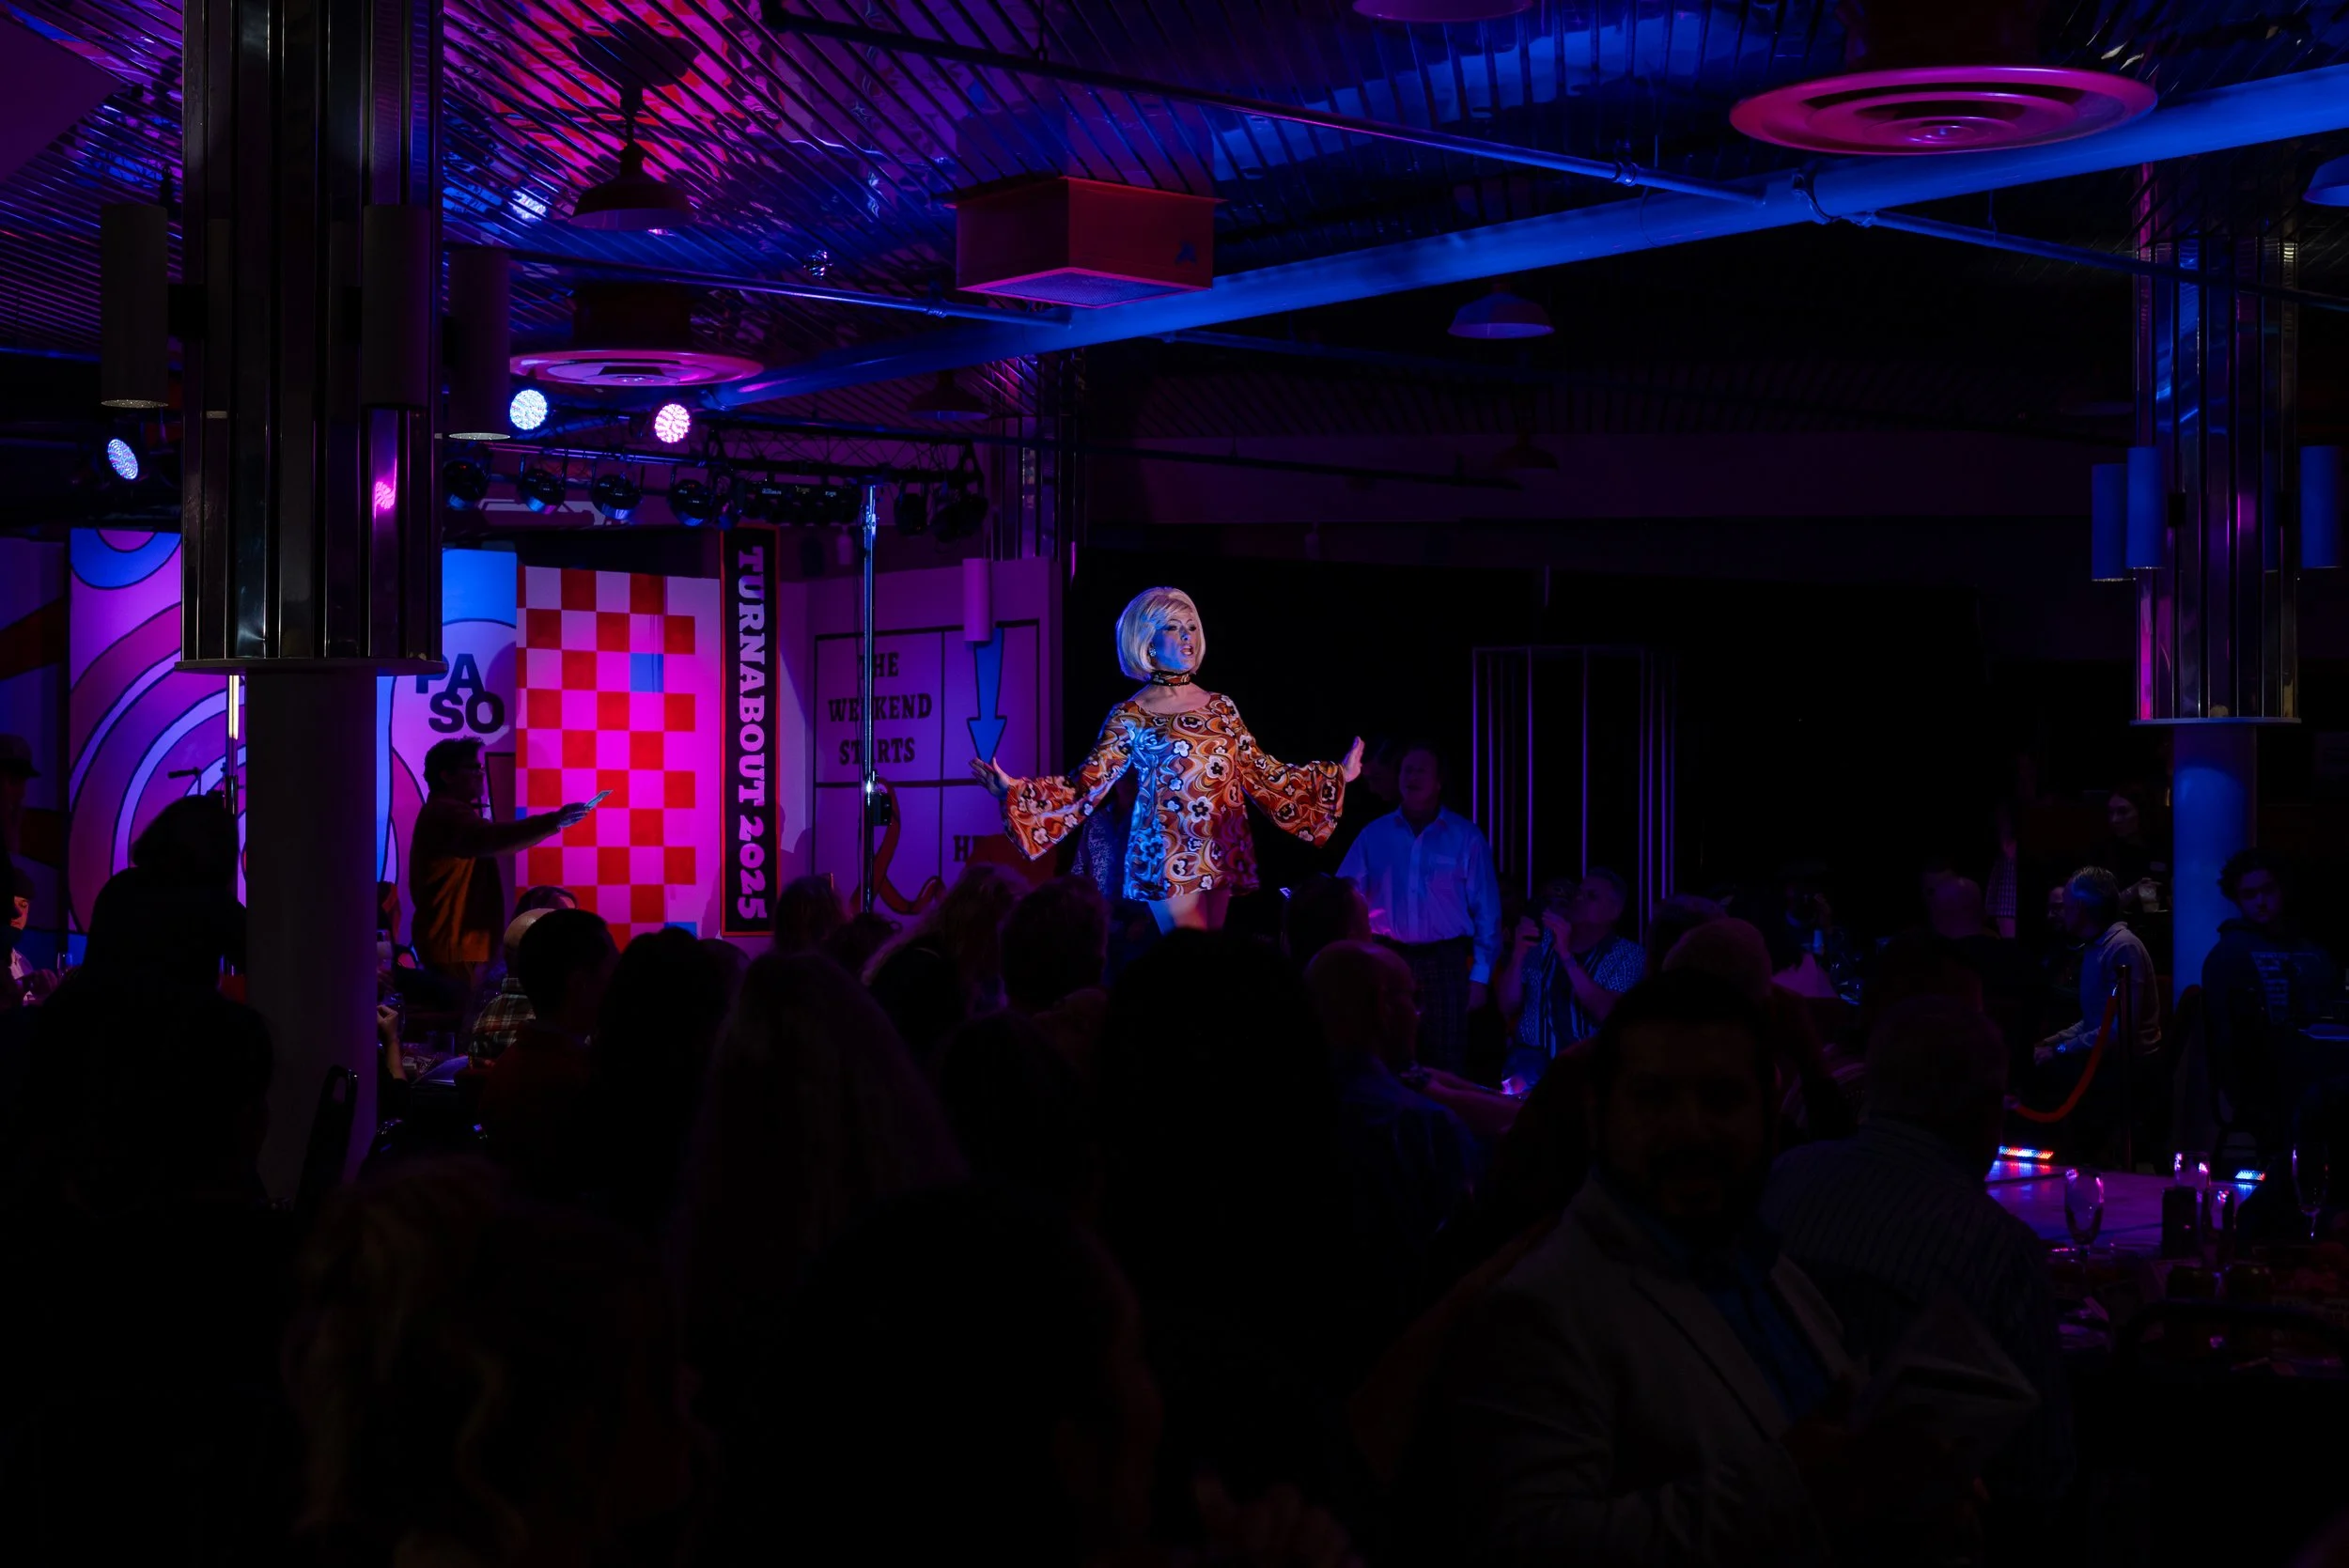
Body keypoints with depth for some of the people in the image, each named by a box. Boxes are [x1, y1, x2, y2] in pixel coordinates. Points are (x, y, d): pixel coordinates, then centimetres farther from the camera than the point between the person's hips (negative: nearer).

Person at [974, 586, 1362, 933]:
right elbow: (1087, 785, -6)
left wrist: (1338, 774, 16)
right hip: (1169, 857, -4)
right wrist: (1014, 790, -19)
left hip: (1220, 856, 4)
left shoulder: (1220, 706, 9)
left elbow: (1262, 773, 13)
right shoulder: (1131, 716, -3)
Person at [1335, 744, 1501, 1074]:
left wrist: (1480, 975, -3)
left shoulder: (1465, 837, 1)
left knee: (1447, 1063, 0)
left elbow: (1486, 910, 1)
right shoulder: (1374, 834, 6)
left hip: (1445, 962, -2)